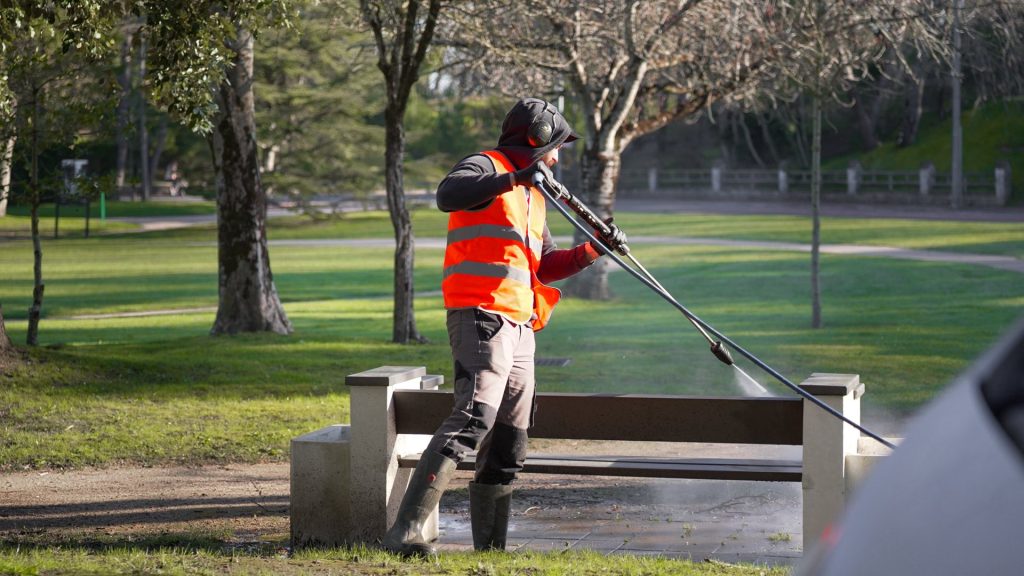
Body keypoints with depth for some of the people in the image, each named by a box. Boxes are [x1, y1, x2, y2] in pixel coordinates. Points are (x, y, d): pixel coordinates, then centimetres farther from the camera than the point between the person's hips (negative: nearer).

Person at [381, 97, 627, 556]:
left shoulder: (532, 195, 26)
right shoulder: (485, 167, -2)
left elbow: (545, 266, 29)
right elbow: (448, 195, -25)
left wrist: (594, 250, 15)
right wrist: (515, 177, -32)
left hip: (519, 328, 10)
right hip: (482, 317, -10)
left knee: (508, 445, 11)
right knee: (471, 421, -24)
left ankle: (489, 548, 17)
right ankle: (405, 532, -31)